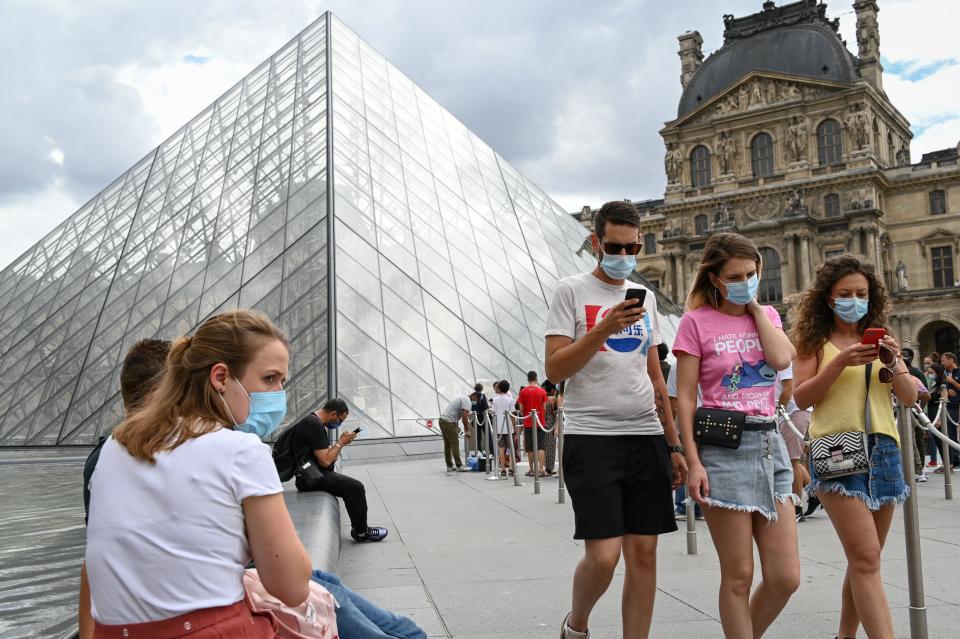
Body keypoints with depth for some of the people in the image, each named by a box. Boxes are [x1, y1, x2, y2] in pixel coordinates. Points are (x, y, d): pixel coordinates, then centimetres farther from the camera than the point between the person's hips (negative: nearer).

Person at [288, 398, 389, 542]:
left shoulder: (313, 421, 16)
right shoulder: (314, 425, -18)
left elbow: (325, 453, 17)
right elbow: (325, 461, -20)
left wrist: (340, 441, 2)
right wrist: (341, 443, -9)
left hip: (316, 473, 11)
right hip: (311, 478, -11)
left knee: (352, 487, 16)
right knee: (356, 488, -15)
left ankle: (359, 529, 21)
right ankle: (360, 532, 1)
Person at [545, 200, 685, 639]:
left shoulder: (646, 297, 15)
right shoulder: (572, 291, 0)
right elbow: (554, 369, -8)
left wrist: (674, 444, 16)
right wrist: (605, 328, -18)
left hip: (646, 437, 5)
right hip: (591, 437, -5)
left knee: (643, 553, 5)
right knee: (603, 555, -8)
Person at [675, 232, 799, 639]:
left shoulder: (766, 315, 13)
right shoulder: (697, 321, -2)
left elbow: (782, 359, -8)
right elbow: (685, 397, -6)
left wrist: (755, 307, 0)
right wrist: (693, 462, -12)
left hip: (769, 443, 5)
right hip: (723, 448, -5)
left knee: (786, 578, 5)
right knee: (739, 576, 2)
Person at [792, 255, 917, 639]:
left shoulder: (879, 338, 16)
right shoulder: (815, 340, 4)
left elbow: (910, 397, 10)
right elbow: (801, 398, -5)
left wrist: (893, 364, -9)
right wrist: (840, 363, -15)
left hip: (884, 450, 5)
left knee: (864, 560, 10)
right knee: (866, 559, -13)